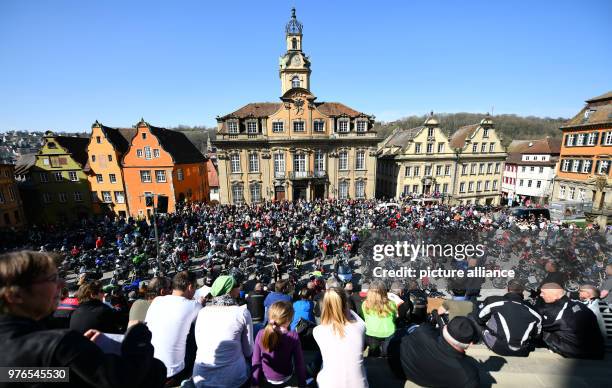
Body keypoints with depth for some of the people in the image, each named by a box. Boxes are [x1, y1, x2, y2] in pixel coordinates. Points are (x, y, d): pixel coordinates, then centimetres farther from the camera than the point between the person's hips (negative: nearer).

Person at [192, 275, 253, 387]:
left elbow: (199, 344, 9)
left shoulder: (202, 312, -2)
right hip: (233, 379, -3)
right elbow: (248, 351, -3)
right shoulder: (243, 312, -12)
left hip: (201, 378, 4)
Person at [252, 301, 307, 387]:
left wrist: (256, 383, 7)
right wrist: (302, 384, 0)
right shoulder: (293, 337, -23)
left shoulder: (260, 334, -16)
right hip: (285, 381, -3)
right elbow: (299, 364, -14)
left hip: (265, 381, 3)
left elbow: (256, 362, -7)